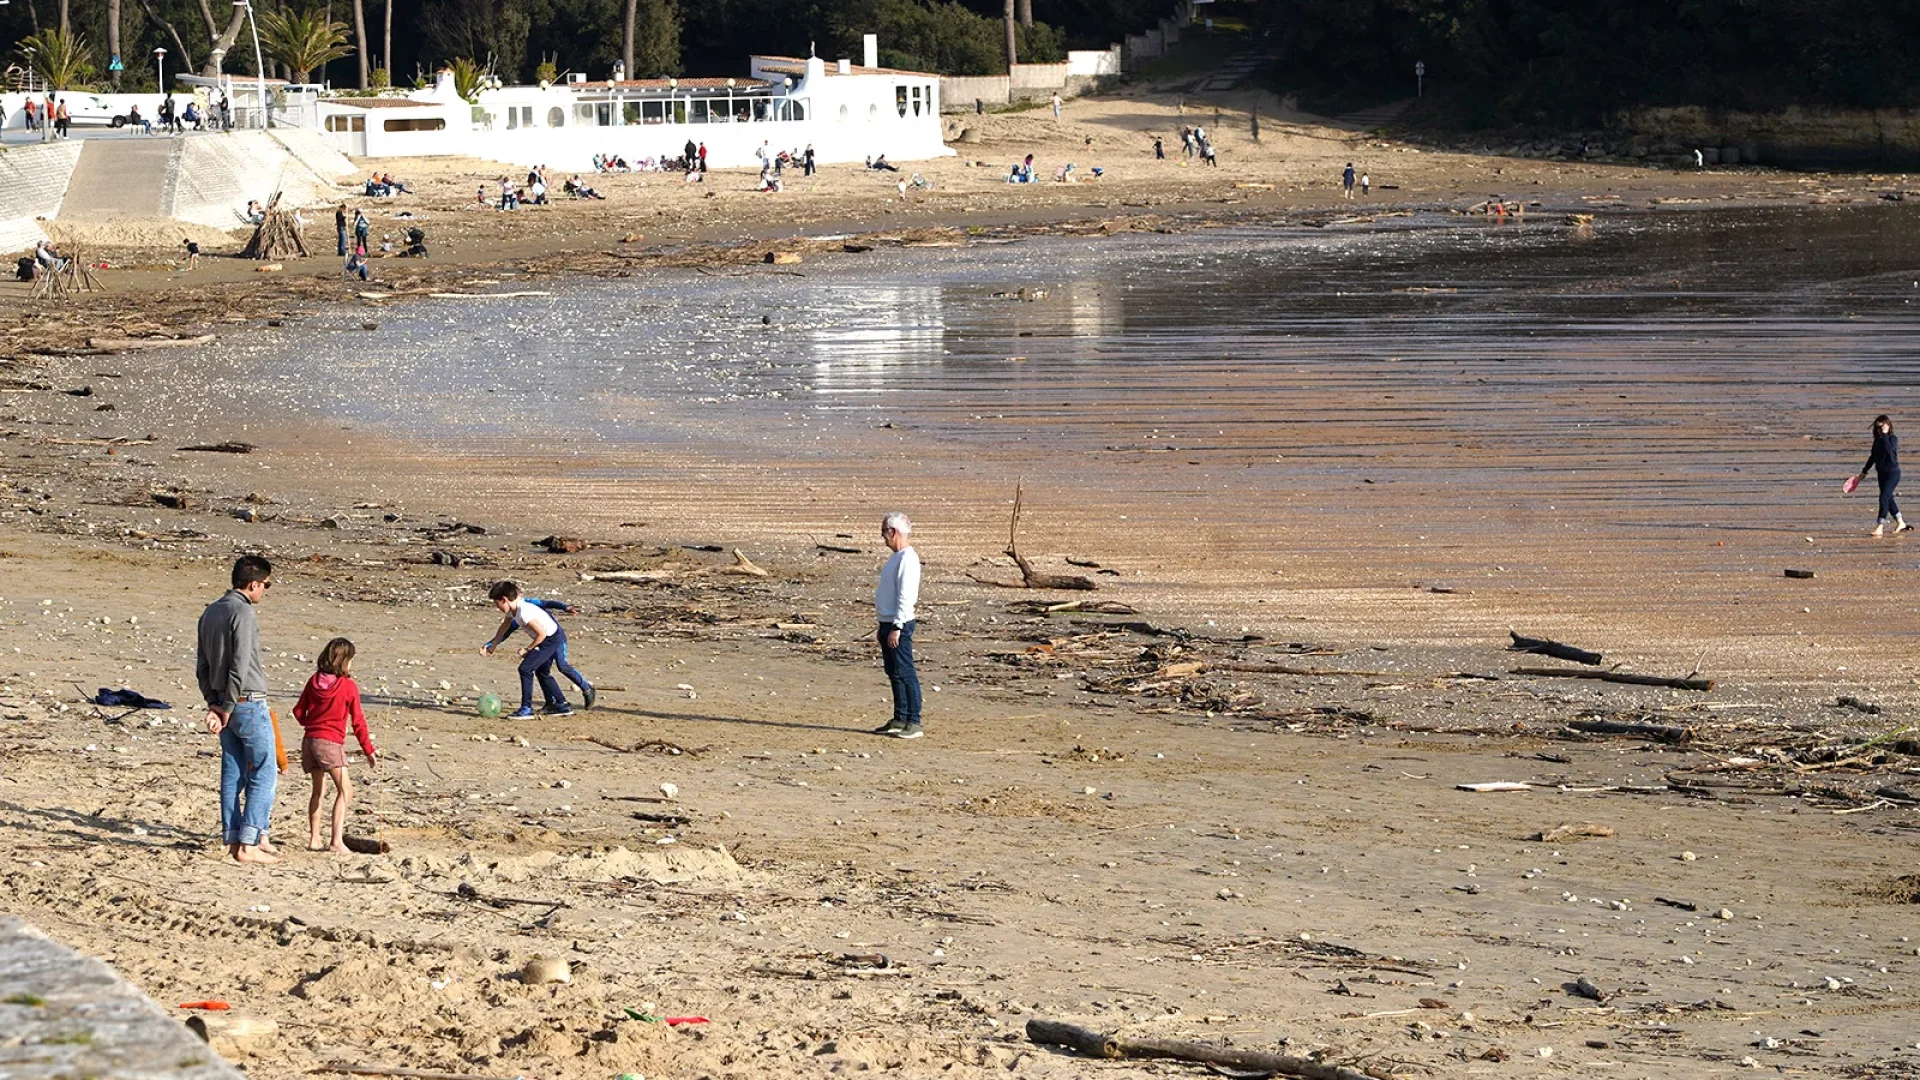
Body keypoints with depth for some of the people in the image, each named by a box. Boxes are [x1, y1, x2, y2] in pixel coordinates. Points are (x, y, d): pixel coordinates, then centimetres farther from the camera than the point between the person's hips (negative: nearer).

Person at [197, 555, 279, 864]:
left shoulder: (210, 612, 12)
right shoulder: (243, 613, -15)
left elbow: (202, 664, 13)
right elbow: (239, 666, -20)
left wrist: (214, 703, 8)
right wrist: (228, 708, -11)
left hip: (225, 703, 8)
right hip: (248, 704, -8)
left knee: (233, 775, 11)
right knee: (264, 776, -3)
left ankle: (233, 840, 12)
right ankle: (249, 843, -7)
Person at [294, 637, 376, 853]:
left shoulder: (314, 681, 6)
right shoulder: (349, 686, -8)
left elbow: (299, 711, 11)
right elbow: (358, 722, -5)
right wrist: (369, 751, 1)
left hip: (310, 739, 6)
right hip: (331, 742, -6)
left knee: (318, 790, 17)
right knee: (345, 790, -7)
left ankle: (314, 839, 18)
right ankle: (337, 840, -20)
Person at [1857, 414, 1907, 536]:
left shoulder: (1893, 438, -12)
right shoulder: (1877, 440, 8)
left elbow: (1888, 449, -33)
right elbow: (1873, 457, 19)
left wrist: (1885, 434, -27)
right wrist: (1864, 472, 23)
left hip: (1892, 473, -8)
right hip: (1882, 473, 8)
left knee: (1884, 498, -15)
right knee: (1888, 499, 14)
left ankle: (1880, 528, -17)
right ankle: (1900, 523, 29)